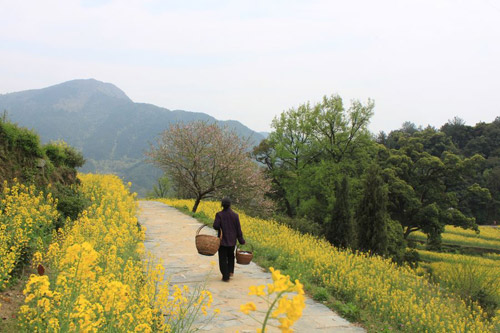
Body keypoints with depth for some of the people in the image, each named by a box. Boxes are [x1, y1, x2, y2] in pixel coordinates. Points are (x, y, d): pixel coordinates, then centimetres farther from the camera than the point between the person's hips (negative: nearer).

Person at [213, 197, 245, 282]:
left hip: (223, 240, -2)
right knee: (230, 256, 26)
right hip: (232, 240, 3)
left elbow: (216, 226, -18)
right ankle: (230, 271, 16)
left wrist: (220, 227, 6)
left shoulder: (219, 214, -11)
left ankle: (226, 277, 5)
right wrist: (241, 240, 6)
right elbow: (238, 229, -3)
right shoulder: (235, 215, -5)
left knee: (223, 259, 6)